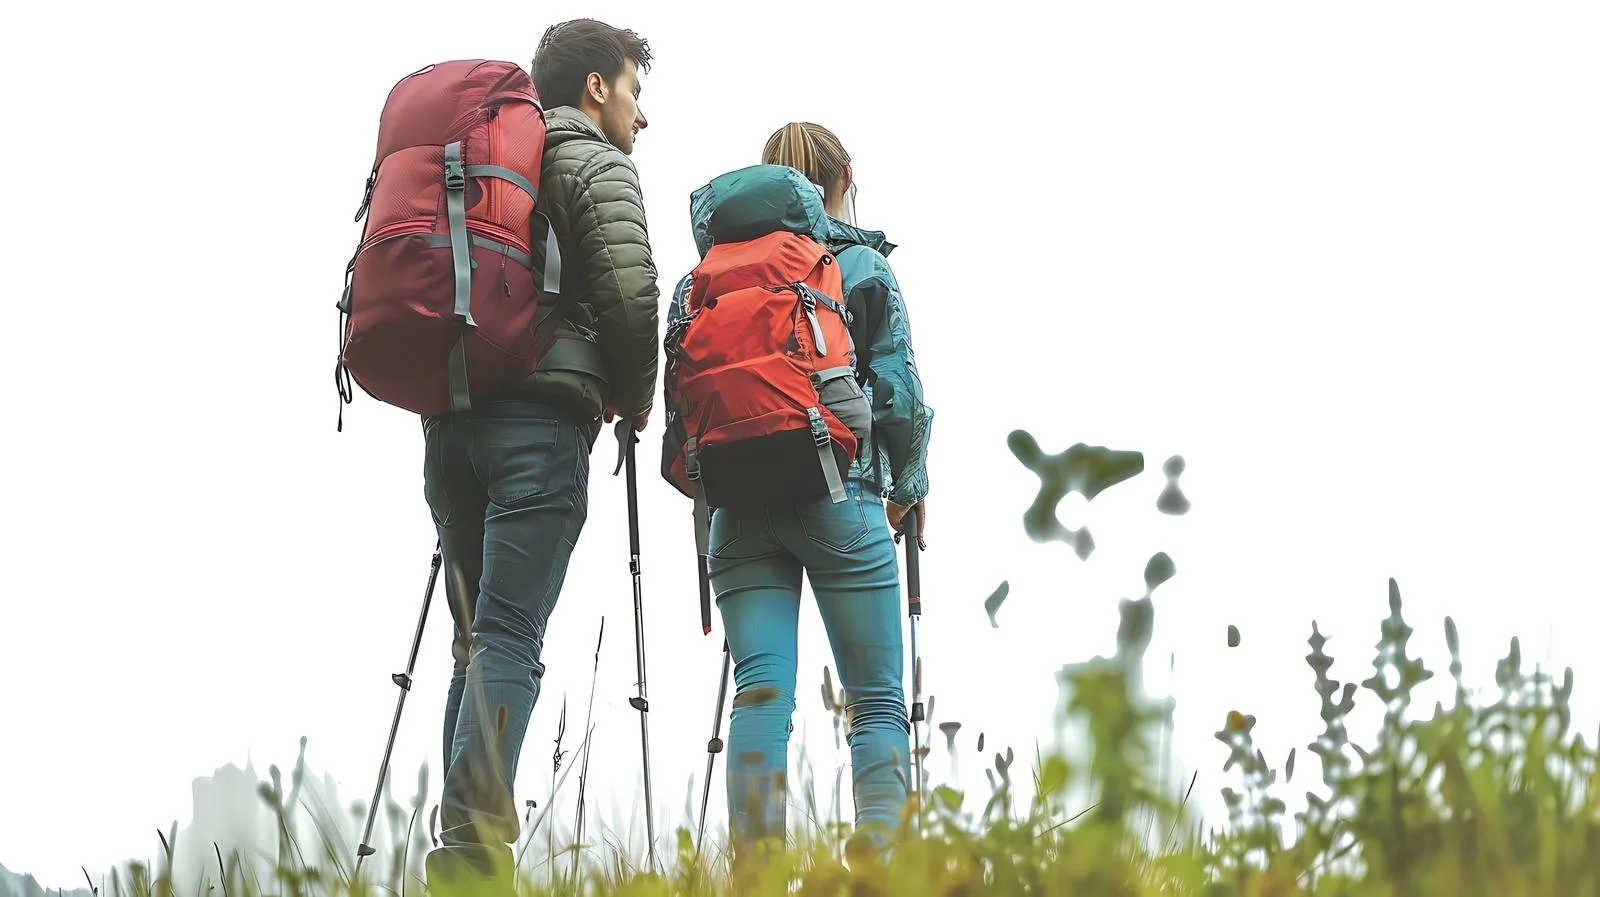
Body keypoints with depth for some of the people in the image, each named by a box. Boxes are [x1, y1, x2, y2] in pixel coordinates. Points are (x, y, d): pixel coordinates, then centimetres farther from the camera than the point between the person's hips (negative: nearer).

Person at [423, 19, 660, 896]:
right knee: (509, 636, -12)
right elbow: (630, 294, -10)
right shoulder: (595, 166, 3)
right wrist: (634, 397, 4)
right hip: (539, 417, -7)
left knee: (477, 640, 10)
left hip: (446, 410, 7)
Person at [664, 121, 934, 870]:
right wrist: (909, 485, 12)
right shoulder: (863, 265, 4)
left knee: (760, 689, -2)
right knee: (877, 700, 2)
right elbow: (898, 389, -2)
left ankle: (755, 864, -13)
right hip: (839, 498, -3)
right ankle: (882, 858, -11)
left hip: (740, 503, 3)